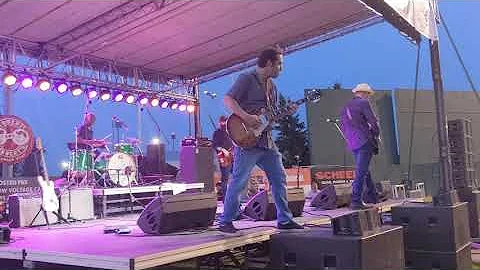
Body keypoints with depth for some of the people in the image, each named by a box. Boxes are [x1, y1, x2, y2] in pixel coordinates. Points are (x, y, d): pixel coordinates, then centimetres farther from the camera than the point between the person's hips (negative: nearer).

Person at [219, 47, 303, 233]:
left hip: (266, 140, 9)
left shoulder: (272, 86, 21)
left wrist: (287, 113, 6)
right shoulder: (247, 78, -4)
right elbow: (228, 99, -14)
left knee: (279, 178, 9)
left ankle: (284, 220, 20)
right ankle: (225, 222, 4)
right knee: (239, 181, -7)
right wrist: (246, 117, -25)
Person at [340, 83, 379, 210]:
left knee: (363, 170, 18)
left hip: (352, 144, 8)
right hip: (364, 142, -8)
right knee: (361, 172, -8)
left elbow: (343, 127, 22)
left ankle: (371, 196, 27)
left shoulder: (345, 107, 19)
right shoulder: (363, 103, -5)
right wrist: (375, 134, 7)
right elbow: (373, 122, -9)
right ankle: (356, 201, -10)